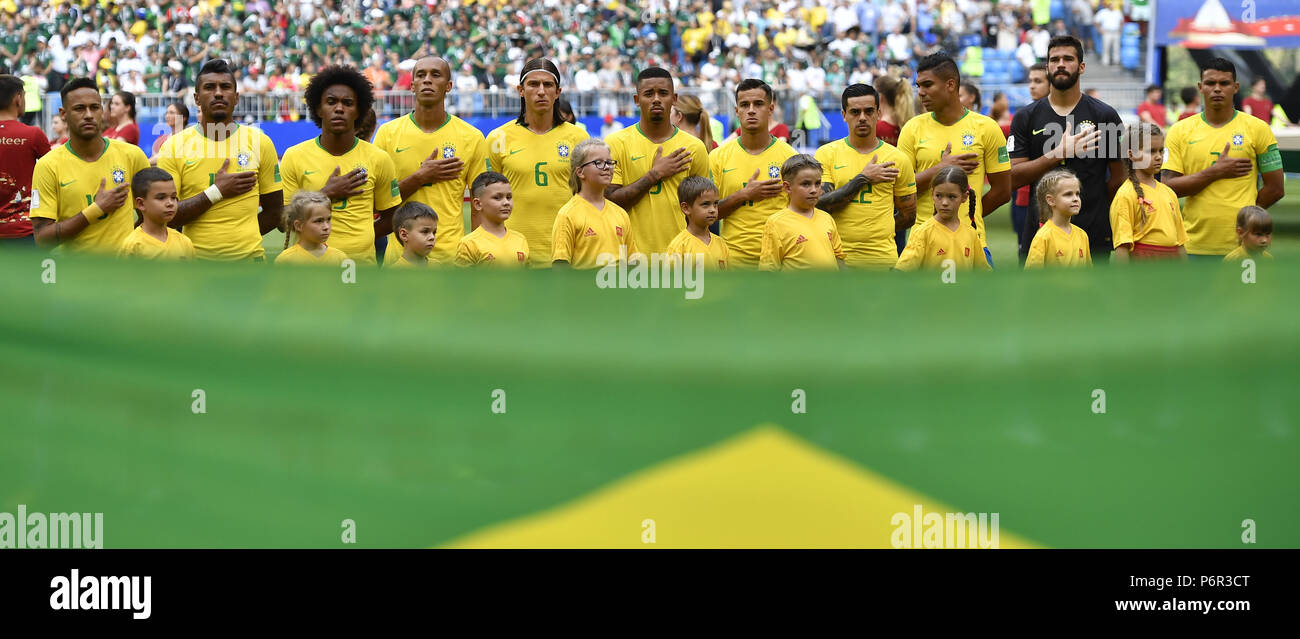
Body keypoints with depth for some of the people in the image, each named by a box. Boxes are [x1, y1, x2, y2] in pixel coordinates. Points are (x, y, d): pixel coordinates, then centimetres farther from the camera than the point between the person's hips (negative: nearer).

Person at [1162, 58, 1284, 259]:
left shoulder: (1257, 129, 3)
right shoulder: (1180, 131, 6)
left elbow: (1275, 189, 5)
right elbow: (1168, 187, -3)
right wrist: (1215, 172, -10)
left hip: (1241, 246, -1)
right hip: (1194, 245, 1)